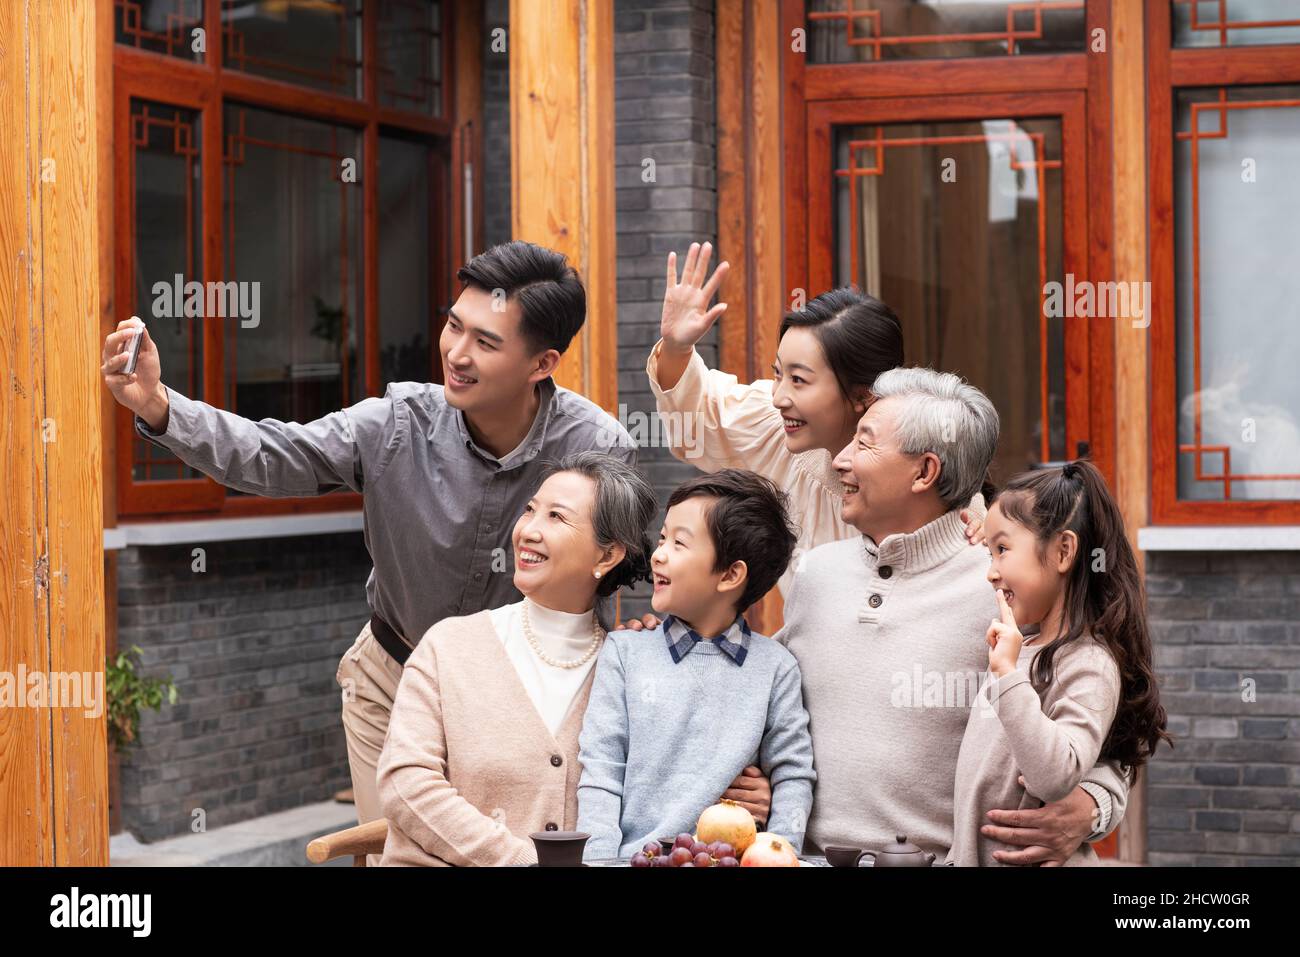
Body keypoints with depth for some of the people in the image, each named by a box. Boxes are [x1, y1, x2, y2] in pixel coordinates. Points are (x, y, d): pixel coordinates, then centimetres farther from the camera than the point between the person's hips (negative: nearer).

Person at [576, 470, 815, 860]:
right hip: (628, 857, 0)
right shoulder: (625, 652, 9)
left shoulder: (774, 668, 8)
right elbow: (600, 772, 4)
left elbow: (792, 777, 8)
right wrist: (600, 858, -7)